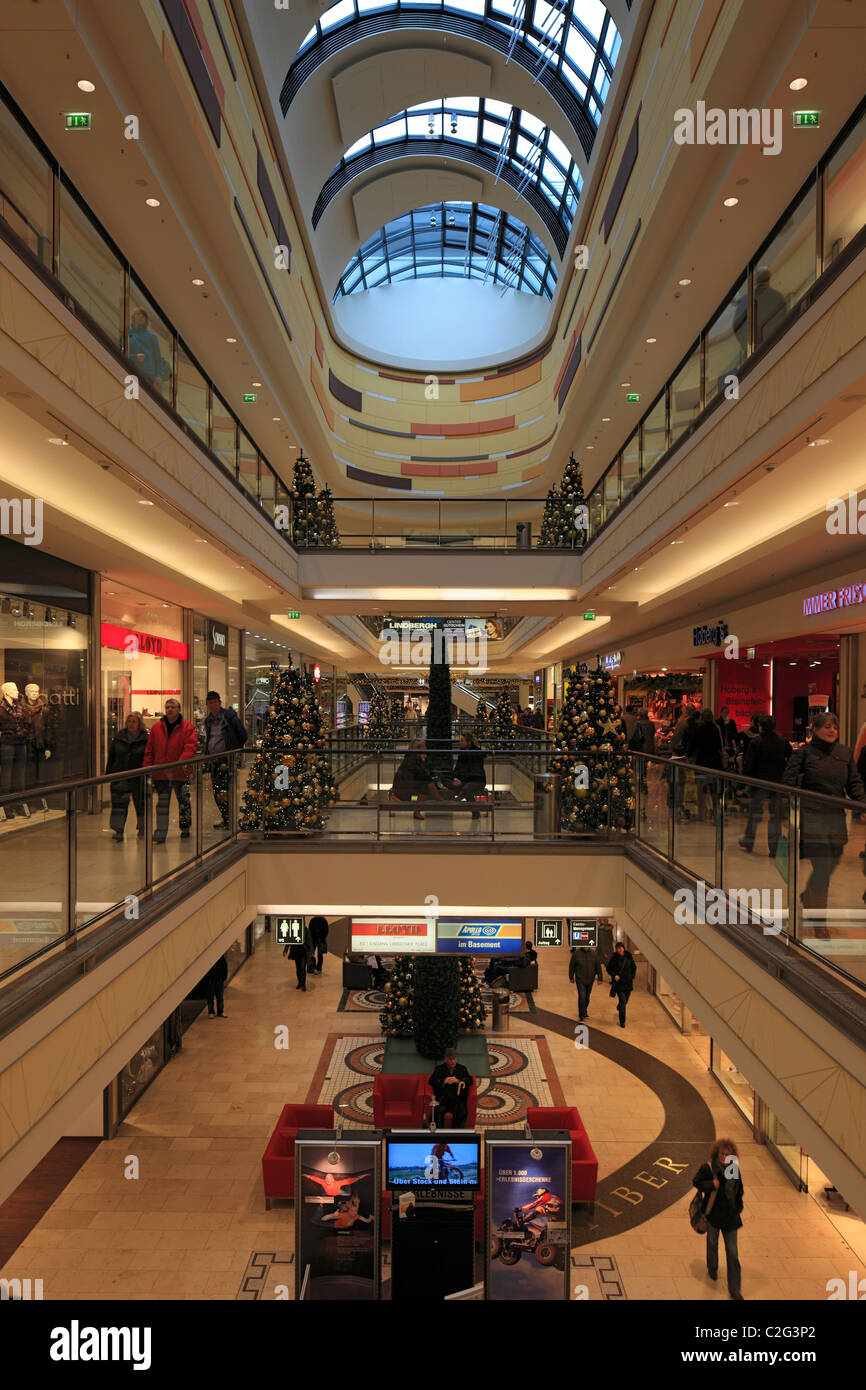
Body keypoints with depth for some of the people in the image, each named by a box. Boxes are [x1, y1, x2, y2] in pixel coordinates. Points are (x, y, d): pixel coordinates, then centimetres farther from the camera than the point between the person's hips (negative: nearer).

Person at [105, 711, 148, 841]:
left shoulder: (145, 738, -4)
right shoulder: (119, 737, 5)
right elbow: (111, 756, 10)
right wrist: (108, 773, 7)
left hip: (138, 778, -2)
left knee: (140, 805, 10)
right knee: (119, 804, -2)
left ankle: (142, 830, 27)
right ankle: (118, 831, 2)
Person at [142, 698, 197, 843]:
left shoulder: (187, 727, -3)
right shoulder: (157, 727, 7)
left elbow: (190, 746, -14)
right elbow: (149, 749, 8)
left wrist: (182, 761, -28)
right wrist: (147, 766, -1)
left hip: (180, 772, -2)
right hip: (161, 773, 2)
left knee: (184, 802, 11)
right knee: (162, 803, 5)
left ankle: (185, 830, 28)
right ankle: (160, 834, 6)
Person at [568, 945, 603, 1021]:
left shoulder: (594, 954, -2)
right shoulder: (576, 954, -9)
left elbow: (598, 966, 2)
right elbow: (571, 966, 1)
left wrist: (600, 978, -1)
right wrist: (571, 977, 6)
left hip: (590, 980, 3)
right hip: (580, 980, -3)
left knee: (587, 997, 15)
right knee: (582, 997, -12)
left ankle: (584, 1011, 37)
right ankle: (582, 1016, -3)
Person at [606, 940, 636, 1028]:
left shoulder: (629, 957, -2)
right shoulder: (614, 958, -10)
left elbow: (634, 968, 12)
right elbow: (608, 968, 0)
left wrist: (632, 977, 4)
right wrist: (614, 975, -14)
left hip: (628, 982, 4)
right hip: (619, 982, -4)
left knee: (625, 1000, 17)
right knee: (622, 1001, -10)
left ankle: (619, 1007, 52)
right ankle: (622, 1021, 1)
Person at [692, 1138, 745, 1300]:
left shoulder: (734, 1169, -5)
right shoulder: (707, 1168, -16)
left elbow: (739, 1190, 9)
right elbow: (696, 1181, -9)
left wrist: (738, 1208, 5)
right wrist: (711, 1185, -24)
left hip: (730, 1216, 2)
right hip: (713, 1214, -2)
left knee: (733, 1252, 3)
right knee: (712, 1243, 21)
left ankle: (734, 1289, 13)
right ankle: (712, 1268, 51)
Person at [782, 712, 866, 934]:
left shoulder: (845, 753, 9)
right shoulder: (804, 753, -3)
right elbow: (788, 783, -8)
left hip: (836, 816, 5)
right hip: (811, 815, -5)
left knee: (832, 863, 13)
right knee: (822, 867, -7)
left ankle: (808, 896, 43)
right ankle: (819, 922, 6)